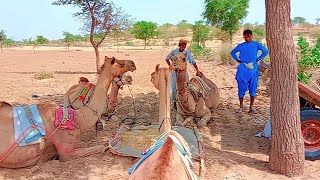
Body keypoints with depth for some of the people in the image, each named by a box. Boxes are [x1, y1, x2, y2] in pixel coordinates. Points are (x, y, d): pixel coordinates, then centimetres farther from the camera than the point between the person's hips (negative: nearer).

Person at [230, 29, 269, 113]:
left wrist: (258, 59, 2)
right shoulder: (241, 46, 8)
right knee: (241, 87, 1)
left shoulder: (256, 44, 5)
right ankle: (241, 106, 13)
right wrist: (237, 60, 8)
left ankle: (251, 107, 10)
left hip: (253, 68, 0)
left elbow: (265, 51, 9)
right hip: (242, 69, 1)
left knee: (253, 88, 1)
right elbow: (232, 52, 20)